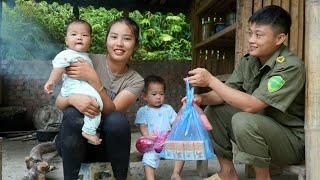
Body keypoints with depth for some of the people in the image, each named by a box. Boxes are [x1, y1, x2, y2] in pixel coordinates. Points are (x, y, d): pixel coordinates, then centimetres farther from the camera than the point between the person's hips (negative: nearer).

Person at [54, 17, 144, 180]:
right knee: (72, 113, -31)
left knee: (117, 120, -31)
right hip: (72, 141, 0)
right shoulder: (88, 62, -7)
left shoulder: (135, 81, -5)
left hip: (105, 144, 0)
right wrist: (72, 99, -33)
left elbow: (112, 111, -20)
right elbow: (59, 102, -10)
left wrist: (93, 80, -32)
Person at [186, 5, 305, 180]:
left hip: (294, 140, -7)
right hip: (260, 125, 7)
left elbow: (251, 106, -31)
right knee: (213, 110, -1)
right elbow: (226, 93, -2)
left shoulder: (291, 67, -23)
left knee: (243, 120, -33)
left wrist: (211, 80, -30)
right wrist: (201, 98, -23)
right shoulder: (248, 61, -1)